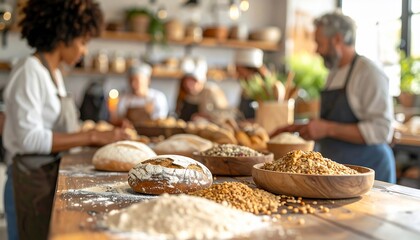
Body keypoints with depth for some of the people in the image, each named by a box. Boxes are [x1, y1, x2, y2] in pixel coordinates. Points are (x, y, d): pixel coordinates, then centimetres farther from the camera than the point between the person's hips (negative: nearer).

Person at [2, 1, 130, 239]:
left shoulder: (54, 73, 10)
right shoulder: (29, 71, -14)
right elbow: (29, 138, -21)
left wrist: (103, 136, 3)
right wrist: (93, 136, -22)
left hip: (53, 177, 8)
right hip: (33, 182, -8)